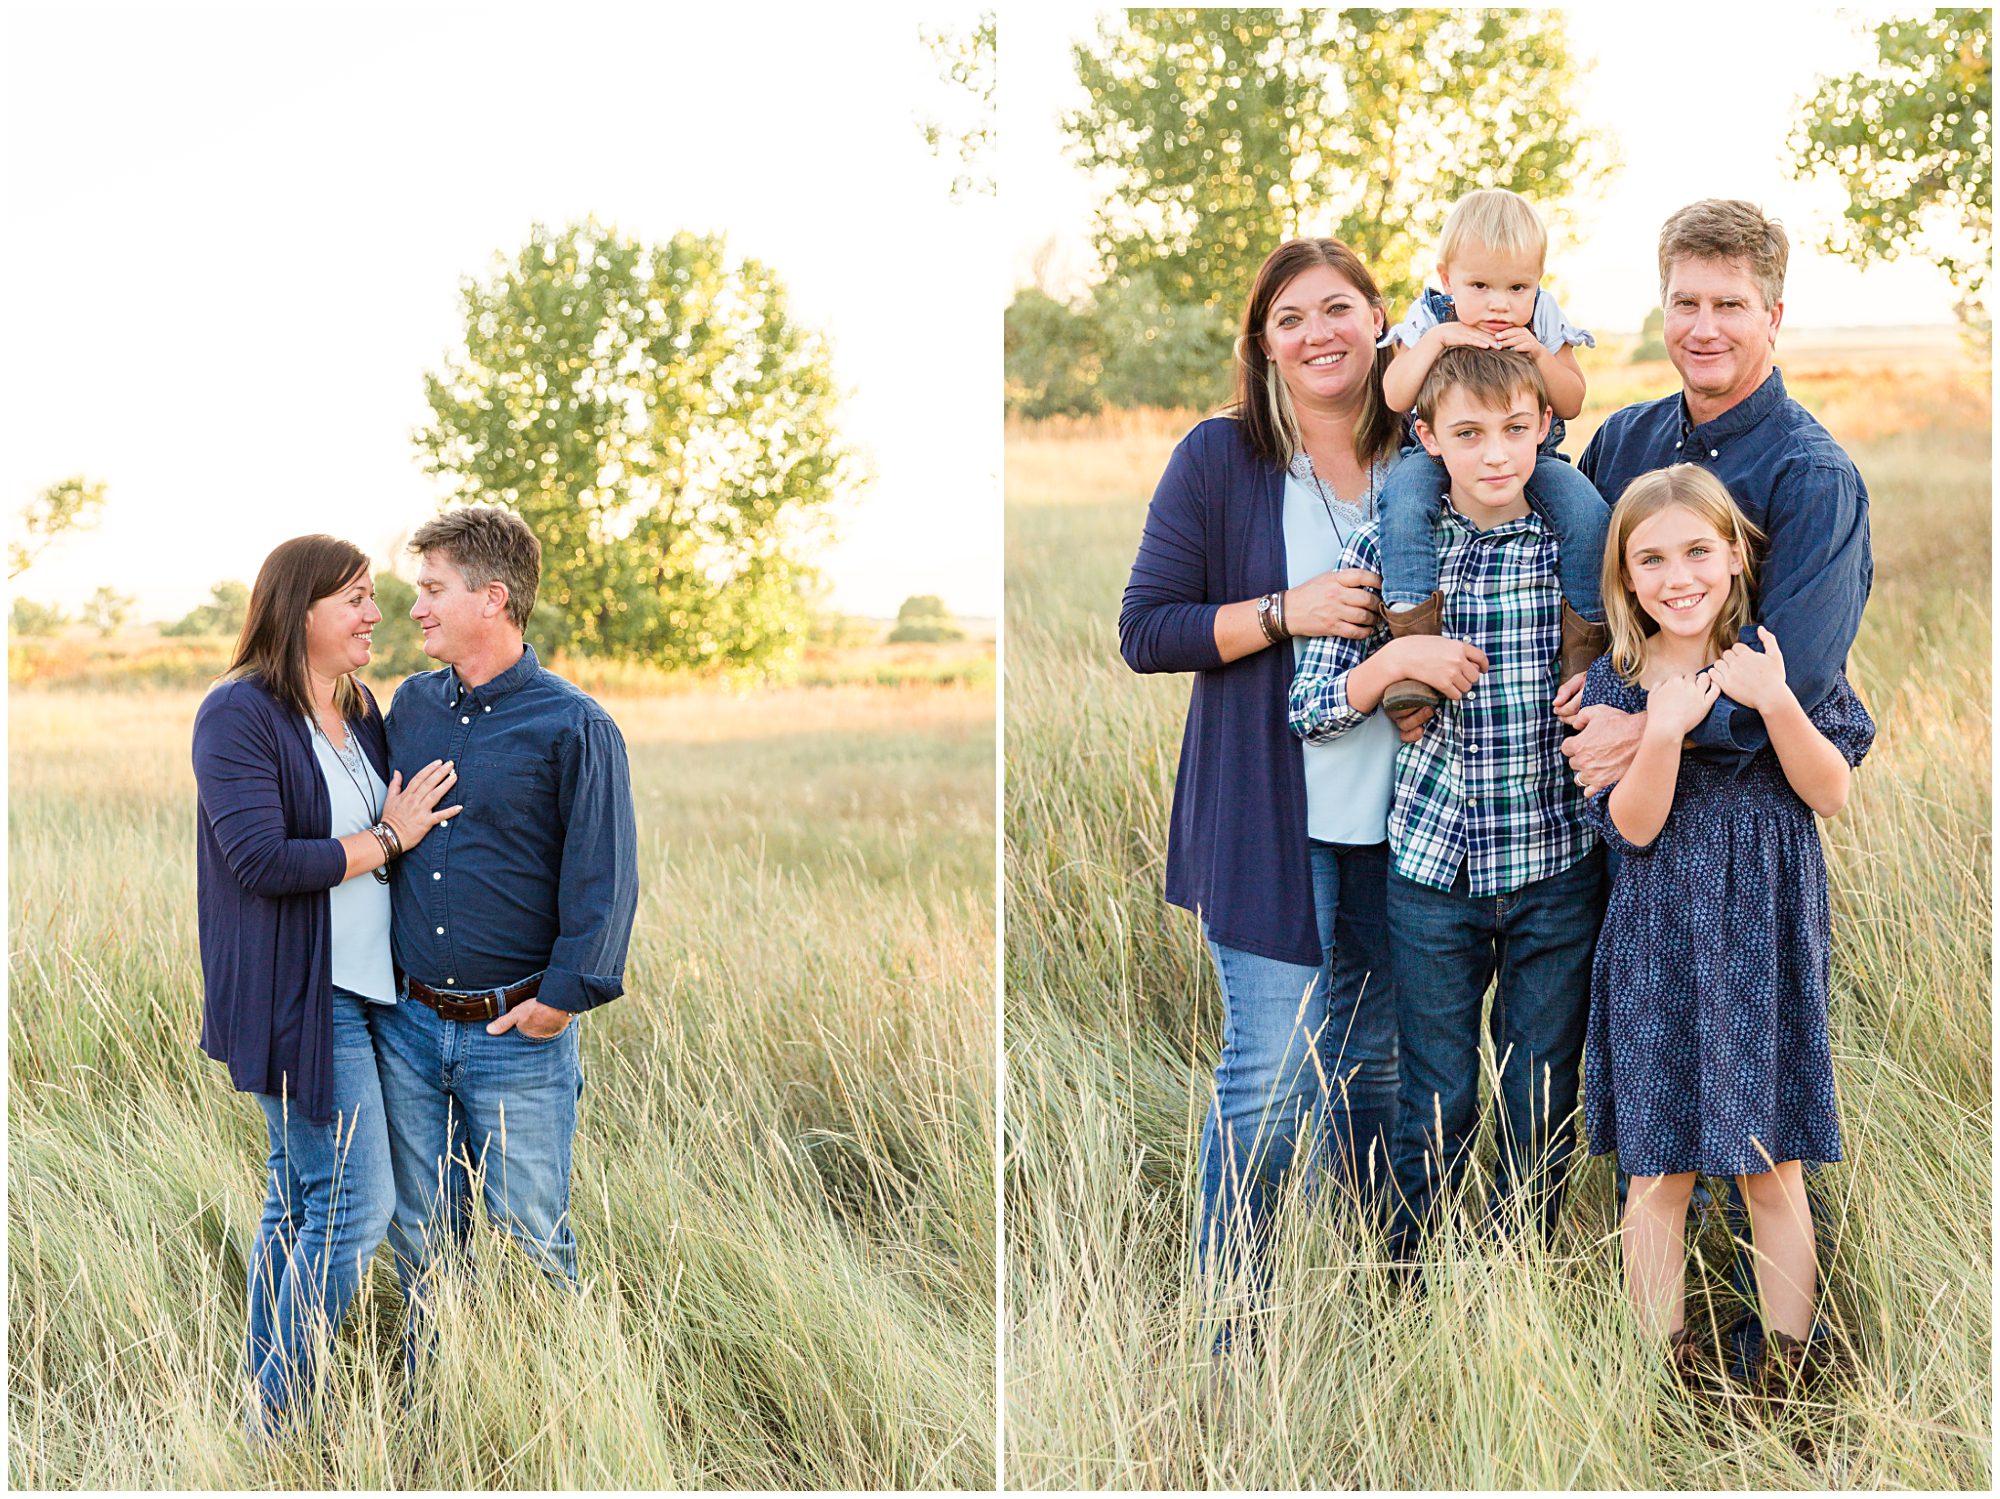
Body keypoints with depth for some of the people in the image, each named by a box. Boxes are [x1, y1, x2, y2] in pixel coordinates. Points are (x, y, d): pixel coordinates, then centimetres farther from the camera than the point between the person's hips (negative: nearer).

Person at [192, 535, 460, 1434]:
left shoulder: (362, 715, 13)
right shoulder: (239, 716, -12)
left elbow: (408, 822, 23)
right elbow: (263, 859, -20)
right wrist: (387, 839, -13)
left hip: (355, 989, 9)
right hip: (295, 996, -9)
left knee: (301, 1199, 14)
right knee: (354, 1204, -10)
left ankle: (268, 1406, 22)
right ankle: (281, 1421, 0)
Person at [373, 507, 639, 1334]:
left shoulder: (574, 728, -9)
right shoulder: (411, 706, 8)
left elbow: (604, 879, -9)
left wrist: (563, 994, -16)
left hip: (519, 1032, -5)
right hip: (409, 1025, 5)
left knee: (531, 1242, 2)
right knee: (422, 1238, 11)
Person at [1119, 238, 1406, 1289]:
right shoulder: (1219, 459, -3)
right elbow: (1145, 630, -6)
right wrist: (1287, 613, -18)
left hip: (1397, 812, 4)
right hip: (1268, 816, -4)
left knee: (1371, 1065, 14)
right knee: (1270, 1074, -7)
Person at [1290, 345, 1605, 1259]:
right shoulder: (1382, 551, -3)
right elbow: (1308, 710, -1)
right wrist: (1396, 659, -18)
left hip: (1557, 868, 0)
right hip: (1433, 866, 0)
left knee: (1543, 1109, 10)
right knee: (1436, 1108, 8)